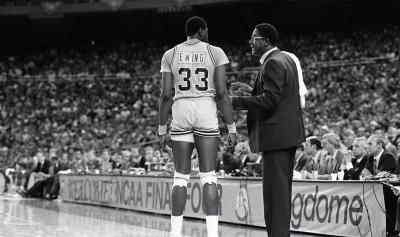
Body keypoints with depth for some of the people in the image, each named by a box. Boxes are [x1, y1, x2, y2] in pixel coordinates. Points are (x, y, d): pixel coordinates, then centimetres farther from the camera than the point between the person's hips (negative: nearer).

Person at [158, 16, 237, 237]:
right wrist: (231, 128, 0)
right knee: (208, 177, 0)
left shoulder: (170, 55, 7)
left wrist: (162, 129, 8)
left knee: (180, 177, 7)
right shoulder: (215, 52, 1)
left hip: (181, 112, 2)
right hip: (206, 112, -2)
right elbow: (221, 93, -4)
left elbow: (165, 95, 2)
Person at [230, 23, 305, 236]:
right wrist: (252, 90, 17)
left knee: (275, 189, -9)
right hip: (289, 132, 10)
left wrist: (236, 102, -19)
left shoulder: (272, 63, -14)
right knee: (282, 189, 14)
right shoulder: (287, 58, 16)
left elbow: (270, 99, -22)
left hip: (276, 135, -10)